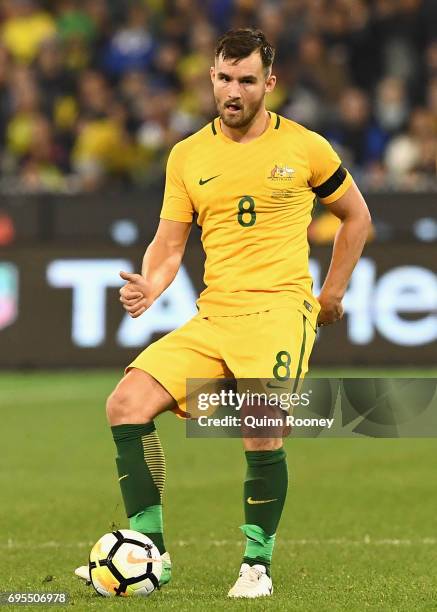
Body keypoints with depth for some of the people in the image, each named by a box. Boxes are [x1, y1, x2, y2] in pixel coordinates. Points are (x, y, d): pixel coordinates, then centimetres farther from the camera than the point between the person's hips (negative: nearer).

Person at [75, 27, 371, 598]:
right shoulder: (187, 156, 9)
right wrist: (150, 284, -11)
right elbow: (168, 244, 10)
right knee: (127, 404, -14)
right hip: (211, 316, 4)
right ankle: (150, 552, -6)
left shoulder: (305, 147, 3)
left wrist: (332, 293, 14)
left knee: (262, 432, -24)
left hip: (280, 309, -4)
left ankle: (258, 563, -3)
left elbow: (356, 216, 17)